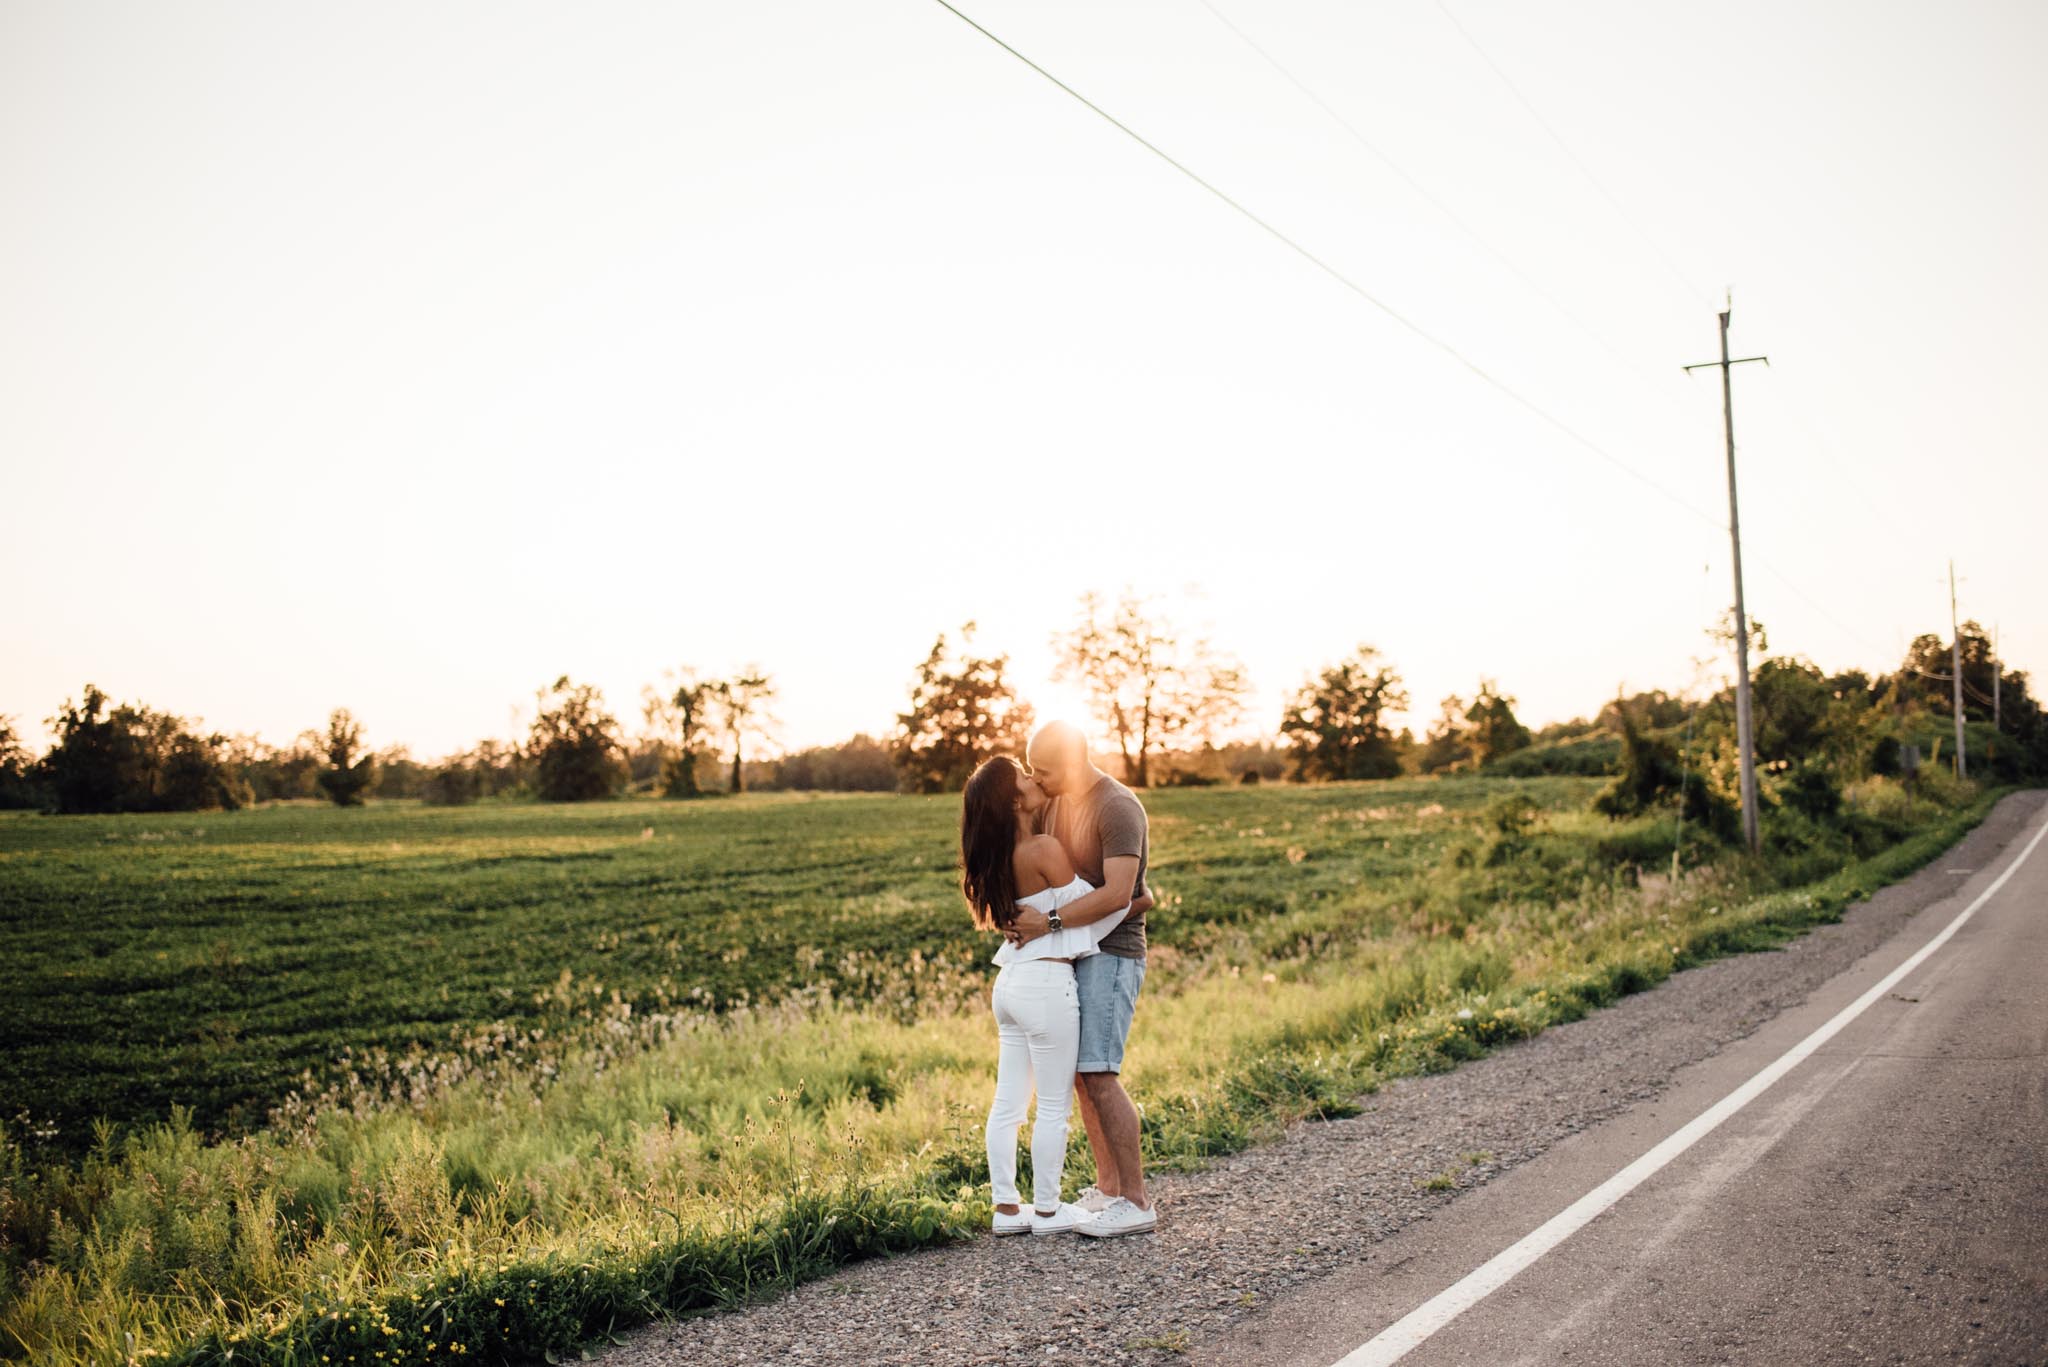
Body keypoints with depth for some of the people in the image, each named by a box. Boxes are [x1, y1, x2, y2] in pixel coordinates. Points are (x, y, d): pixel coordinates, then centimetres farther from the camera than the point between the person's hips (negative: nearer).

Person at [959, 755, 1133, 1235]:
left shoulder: (999, 855, 7)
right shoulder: (1043, 849, -16)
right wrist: (1133, 902, 7)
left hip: (1011, 980, 8)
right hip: (1047, 982, -8)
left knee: (1008, 1102, 12)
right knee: (1054, 1105, 4)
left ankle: (1006, 1208, 19)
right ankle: (1048, 1210, 13)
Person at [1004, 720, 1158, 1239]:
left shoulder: (1118, 808, -18)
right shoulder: (1053, 802, 9)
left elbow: (1117, 895, -27)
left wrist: (1049, 922, -25)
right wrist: (1016, 912, -2)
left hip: (1112, 953, -9)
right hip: (1077, 951, 9)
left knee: (1098, 1074, -13)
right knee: (1081, 1073, 10)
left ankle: (1136, 1203, -8)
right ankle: (1108, 1187, 19)